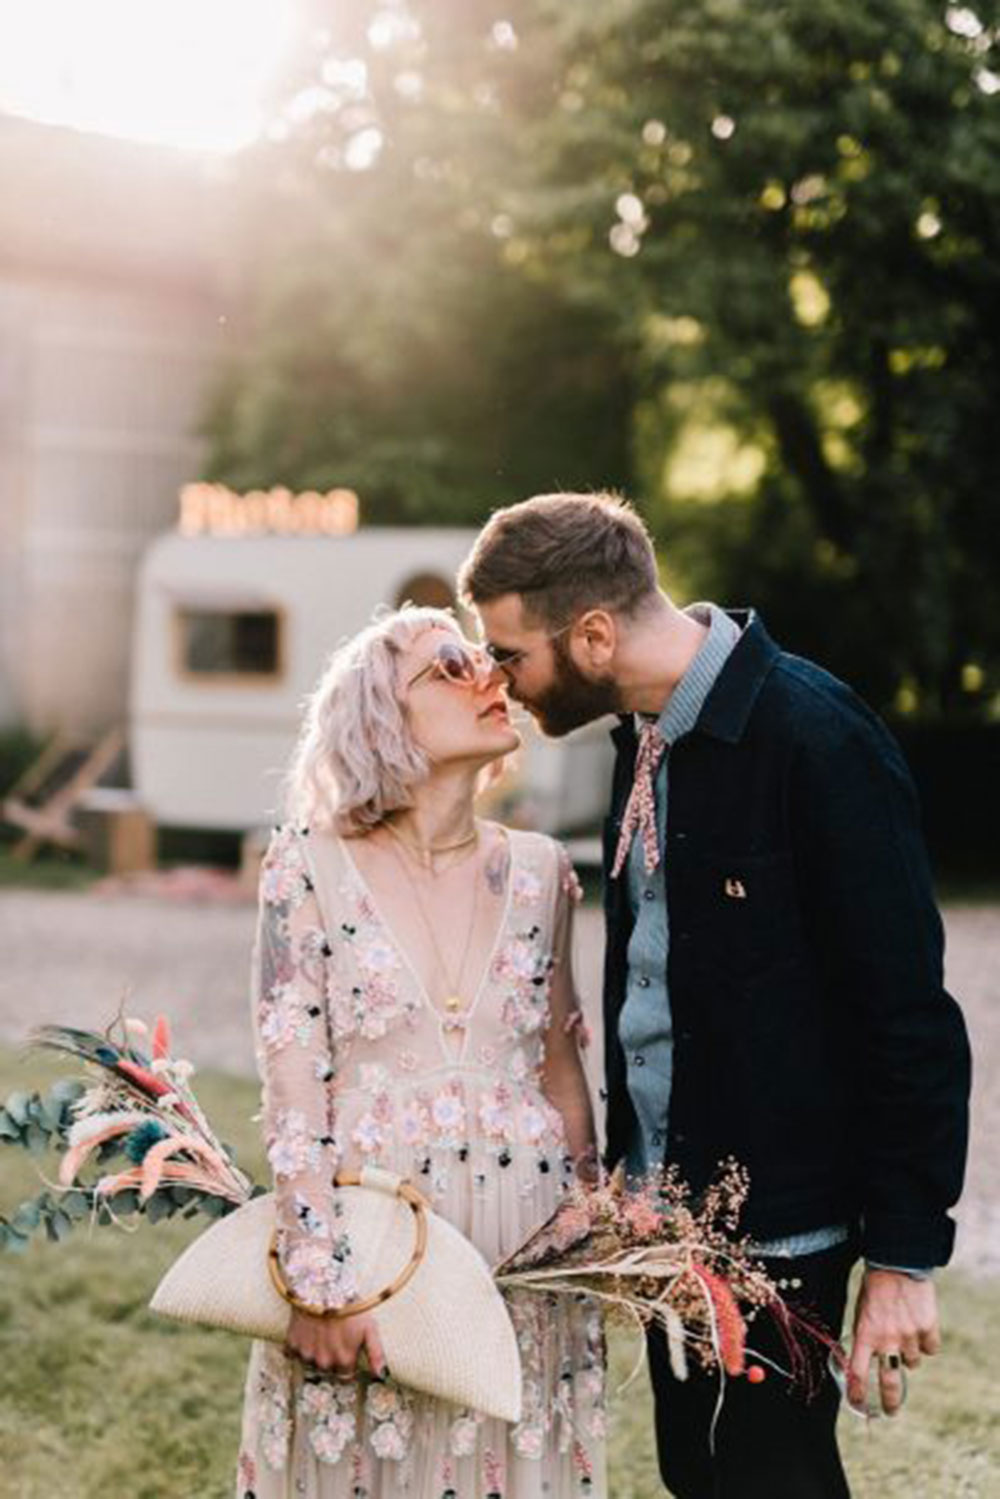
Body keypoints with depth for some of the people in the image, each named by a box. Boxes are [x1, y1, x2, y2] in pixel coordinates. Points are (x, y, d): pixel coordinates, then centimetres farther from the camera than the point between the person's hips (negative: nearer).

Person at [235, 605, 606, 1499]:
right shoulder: (312, 866, -6)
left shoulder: (538, 872, 5)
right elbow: (293, 1091, -8)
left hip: (524, 1255, 3)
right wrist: (320, 1279, -11)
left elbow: (561, 1073, 11)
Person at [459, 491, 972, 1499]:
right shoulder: (645, 735, 6)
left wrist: (903, 1256, -16)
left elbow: (908, 1016, -17)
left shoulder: (815, 737, -19)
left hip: (777, 1223, -8)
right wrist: (628, 1169, 15)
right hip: (668, 1205, 8)